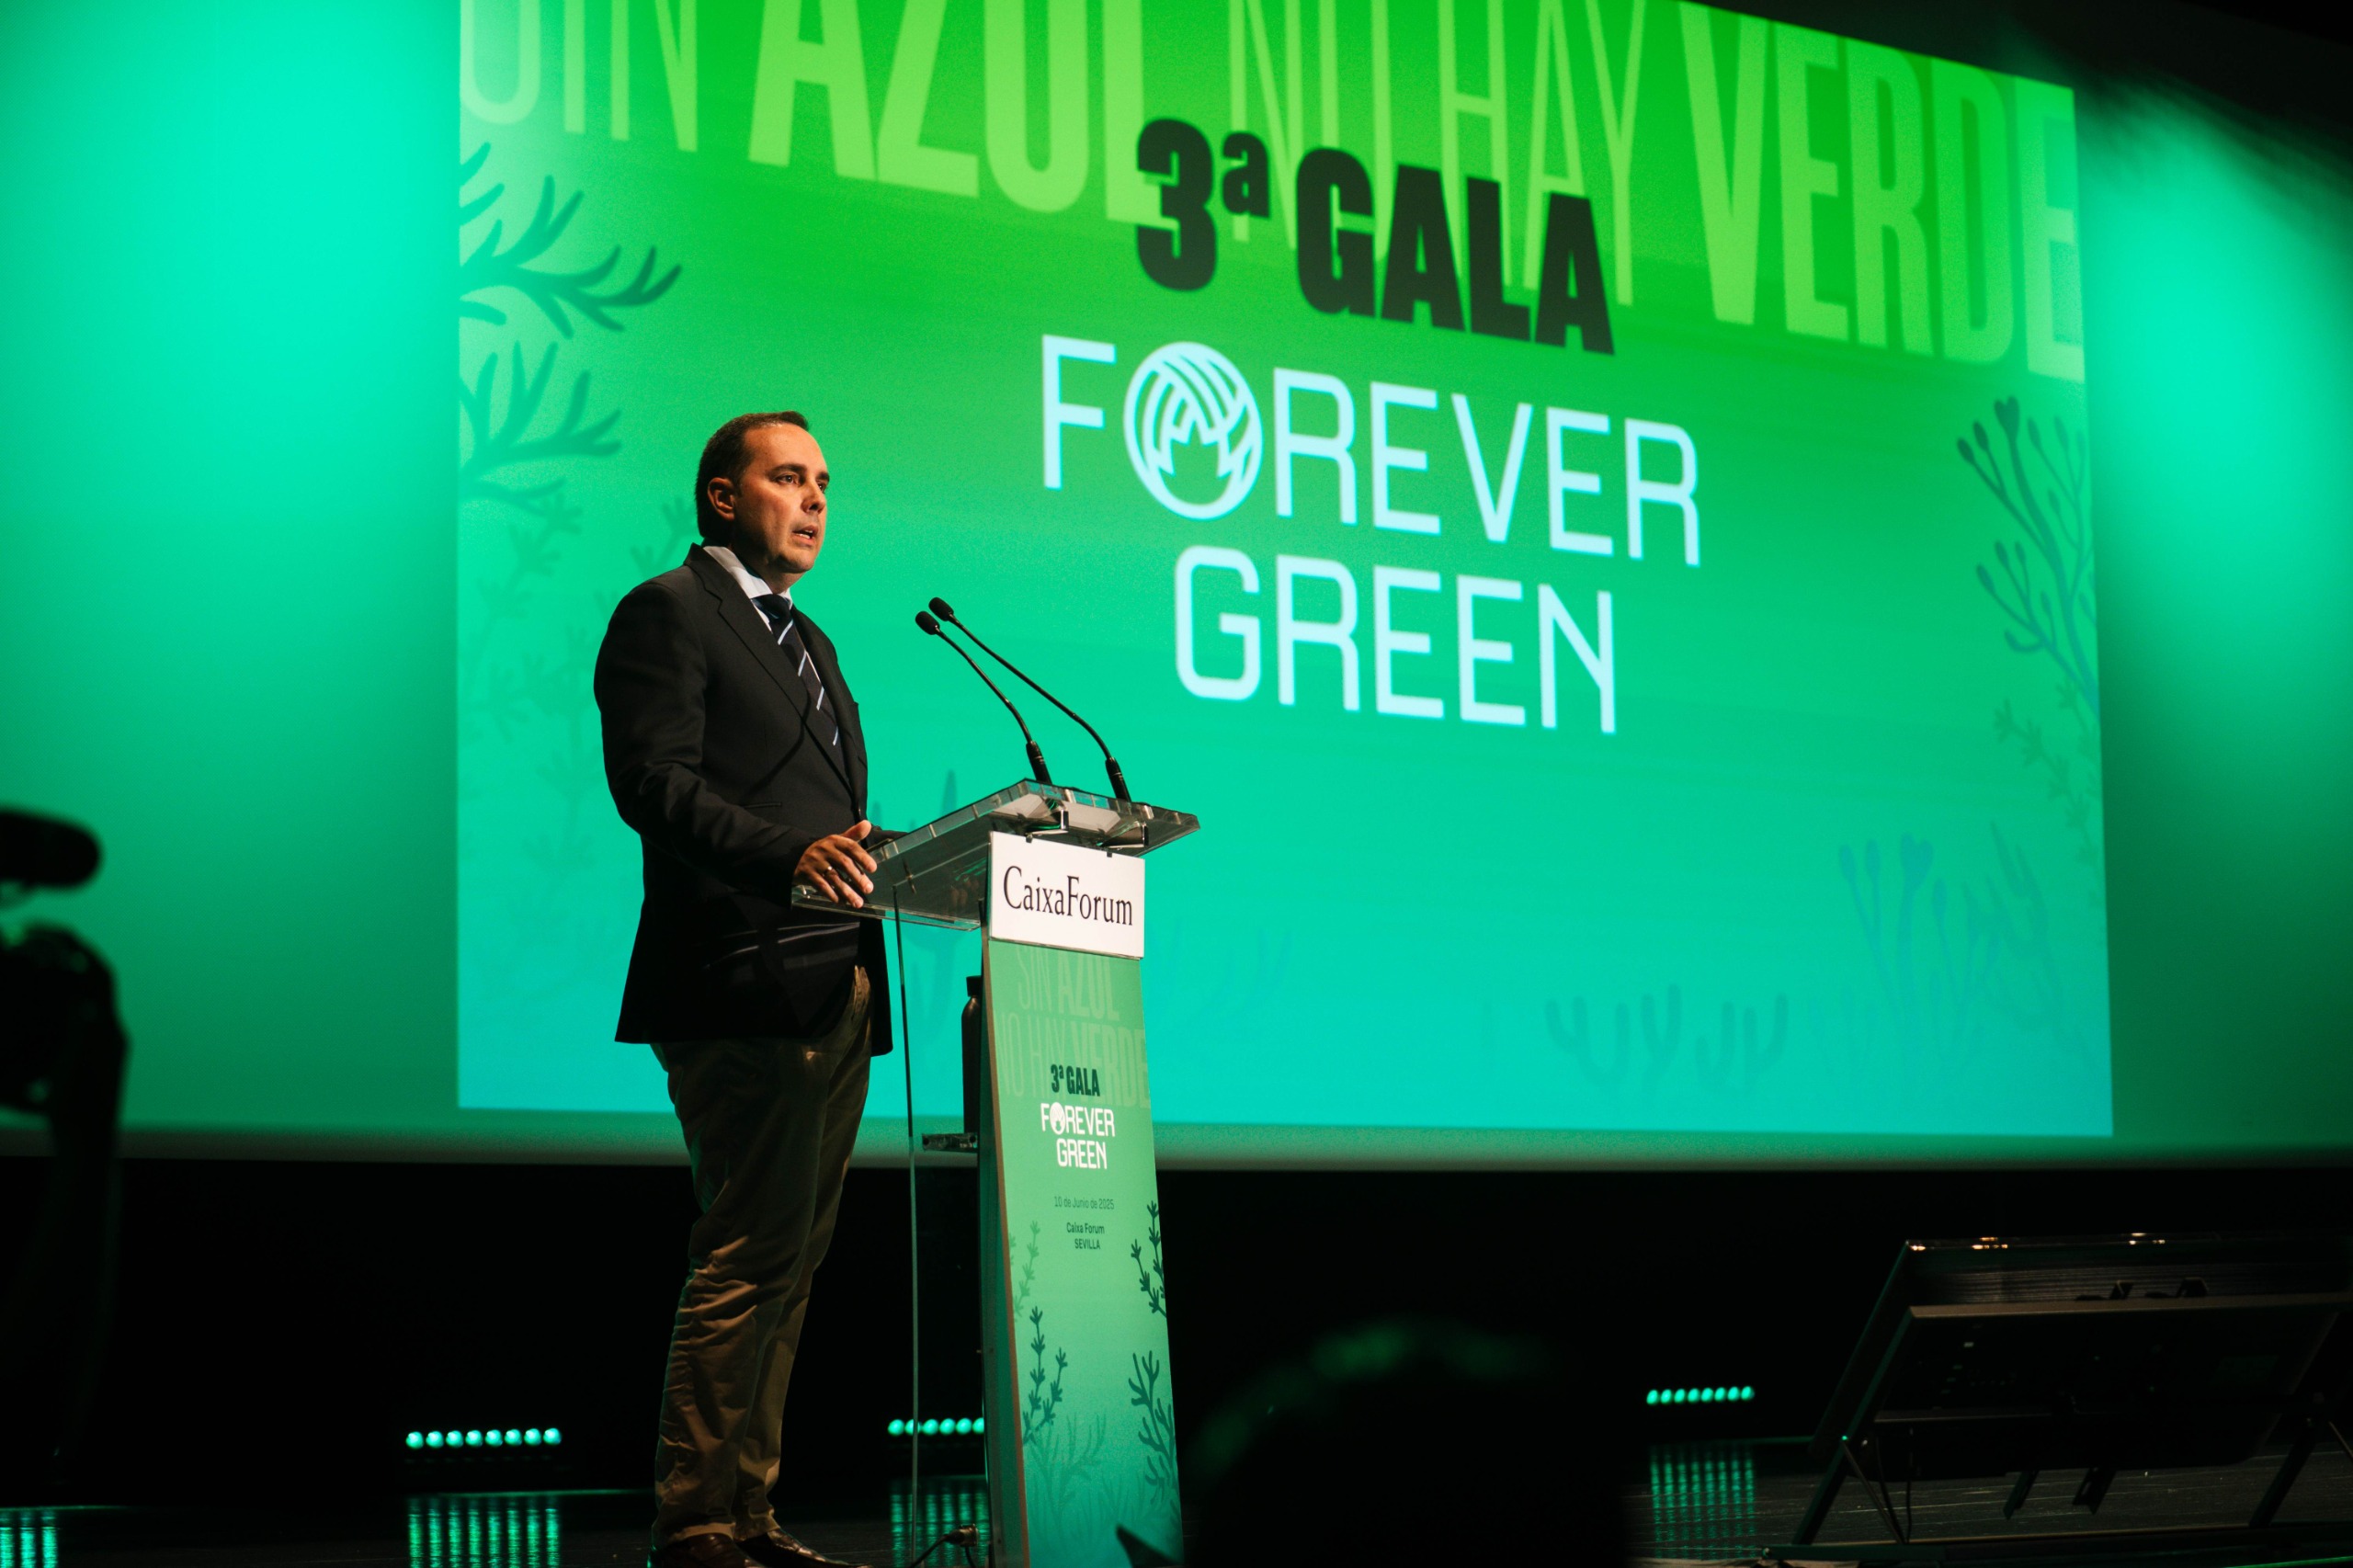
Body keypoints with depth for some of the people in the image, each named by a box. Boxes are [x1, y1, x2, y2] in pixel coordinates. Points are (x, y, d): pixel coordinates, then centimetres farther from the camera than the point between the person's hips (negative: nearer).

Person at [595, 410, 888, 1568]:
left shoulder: (808, 642, 27)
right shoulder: (668, 613, -1)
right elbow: (653, 782, -14)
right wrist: (793, 852, -26)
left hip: (835, 991, 9)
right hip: (746, 989, -9)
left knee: (791, 1263, 8)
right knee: (751, 1258, -12)